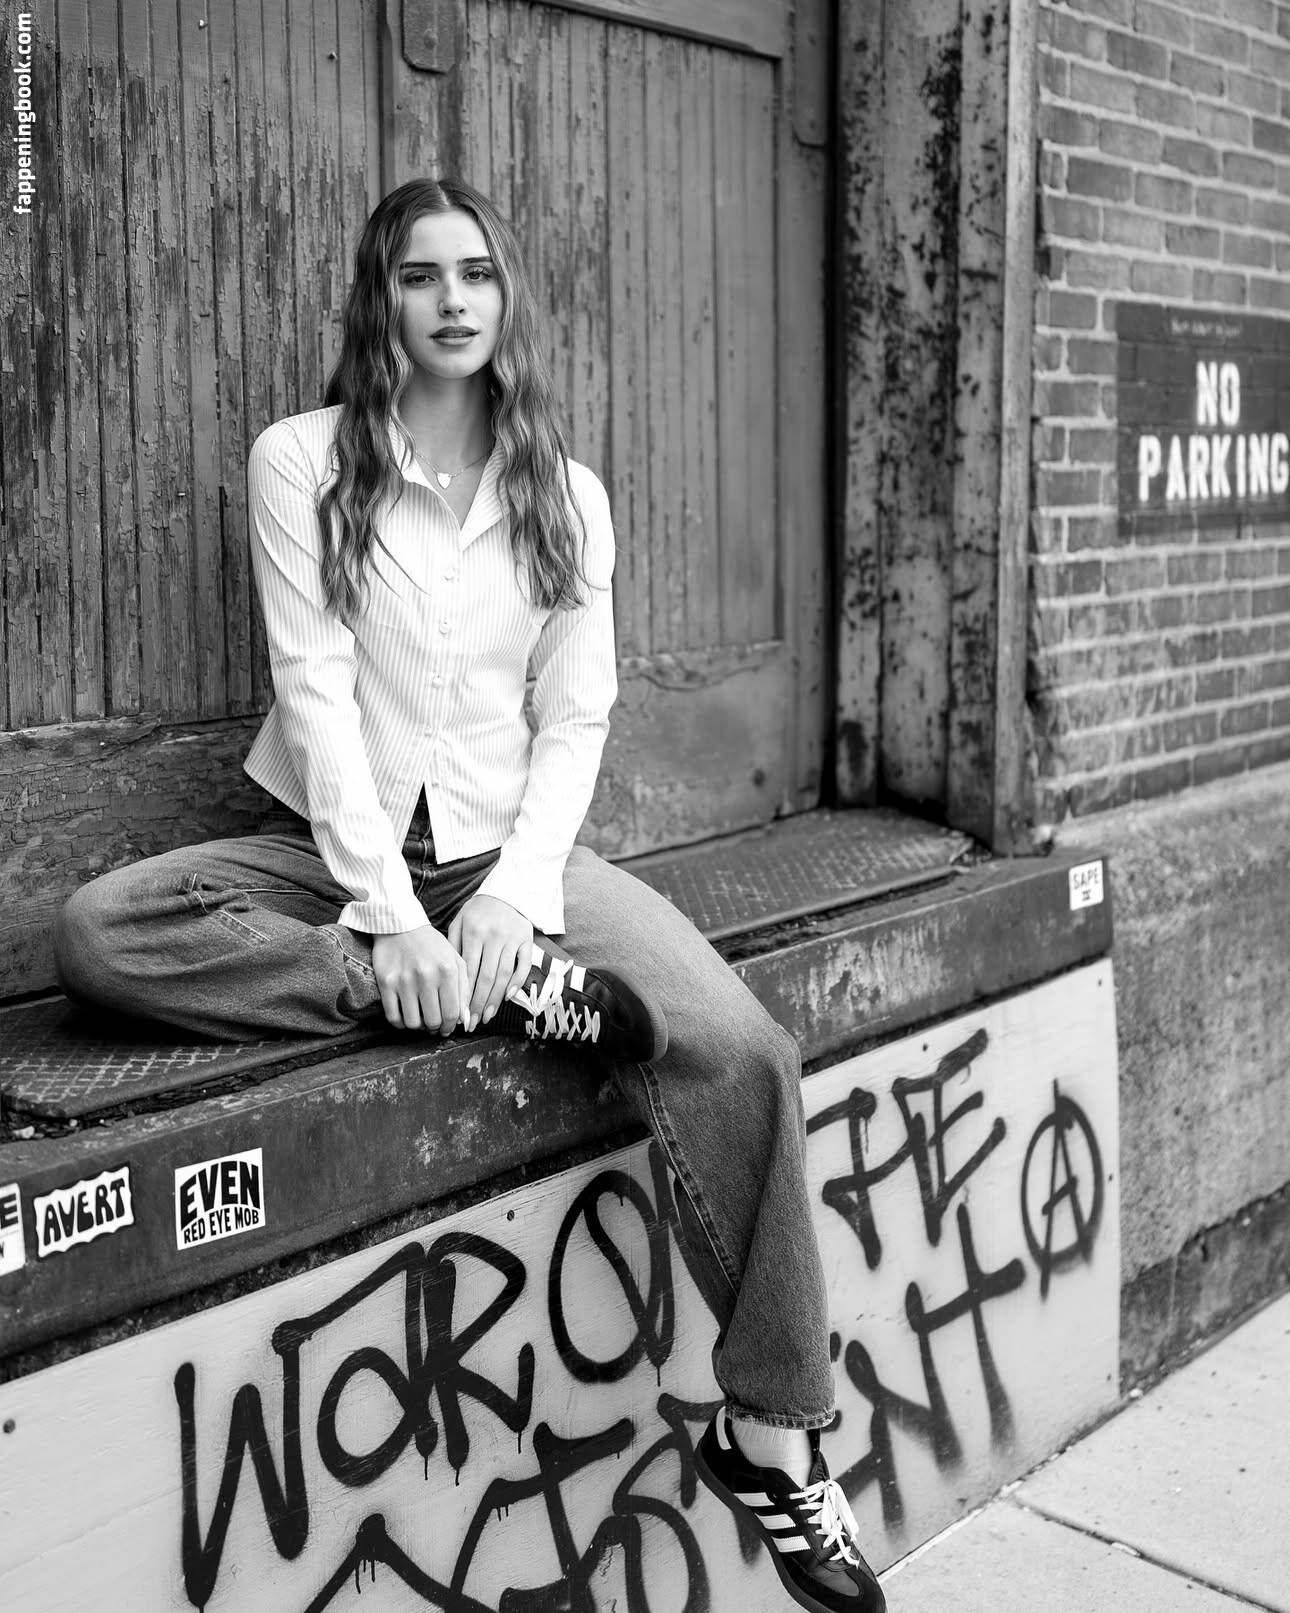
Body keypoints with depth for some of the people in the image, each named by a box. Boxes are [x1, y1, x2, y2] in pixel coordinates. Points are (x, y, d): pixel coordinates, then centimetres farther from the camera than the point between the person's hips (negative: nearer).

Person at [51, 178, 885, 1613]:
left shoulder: (567, 495, 8)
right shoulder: (302, 461, 0)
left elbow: (576, 716, 1)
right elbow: (314, 685, -9)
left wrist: (514, 895, -16)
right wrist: (387, 912, -20)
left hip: (510, 848, 1)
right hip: (330, 848, 0)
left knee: (740, 1053, -24)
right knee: (99, 932, -29)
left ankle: (771, 1432, -9)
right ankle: (518, 996, -27)